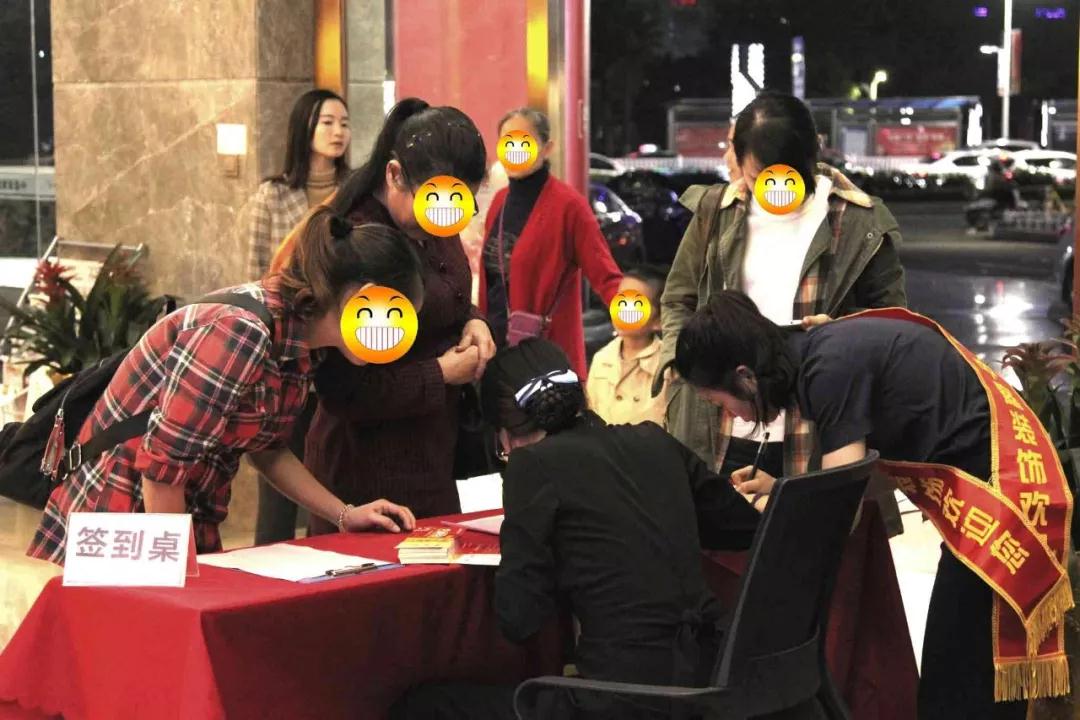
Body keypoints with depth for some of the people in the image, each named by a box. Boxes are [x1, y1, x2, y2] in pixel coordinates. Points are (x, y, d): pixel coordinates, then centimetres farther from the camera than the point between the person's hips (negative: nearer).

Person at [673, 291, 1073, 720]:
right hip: (983, 478, 10)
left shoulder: (831, 369, -20)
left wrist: (765, 505, -3)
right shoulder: (823, 352, 7)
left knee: (963, 679, -1)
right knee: (955, 666, 16)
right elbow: (863, 478, 15)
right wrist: (781, 488, 13)